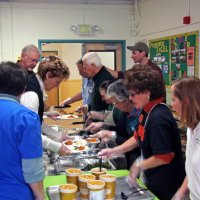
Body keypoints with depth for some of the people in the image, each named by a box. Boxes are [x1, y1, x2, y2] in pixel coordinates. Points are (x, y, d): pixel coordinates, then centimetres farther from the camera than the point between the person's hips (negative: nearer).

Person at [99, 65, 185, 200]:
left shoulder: (157, 118, -27)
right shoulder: (147, 111, 1)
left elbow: (164, 157, -28)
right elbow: (138, 138, 13)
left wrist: (139, 166, -14)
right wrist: (114, 151, 5)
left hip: (165, 184, -8)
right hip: (154, 179, 8)